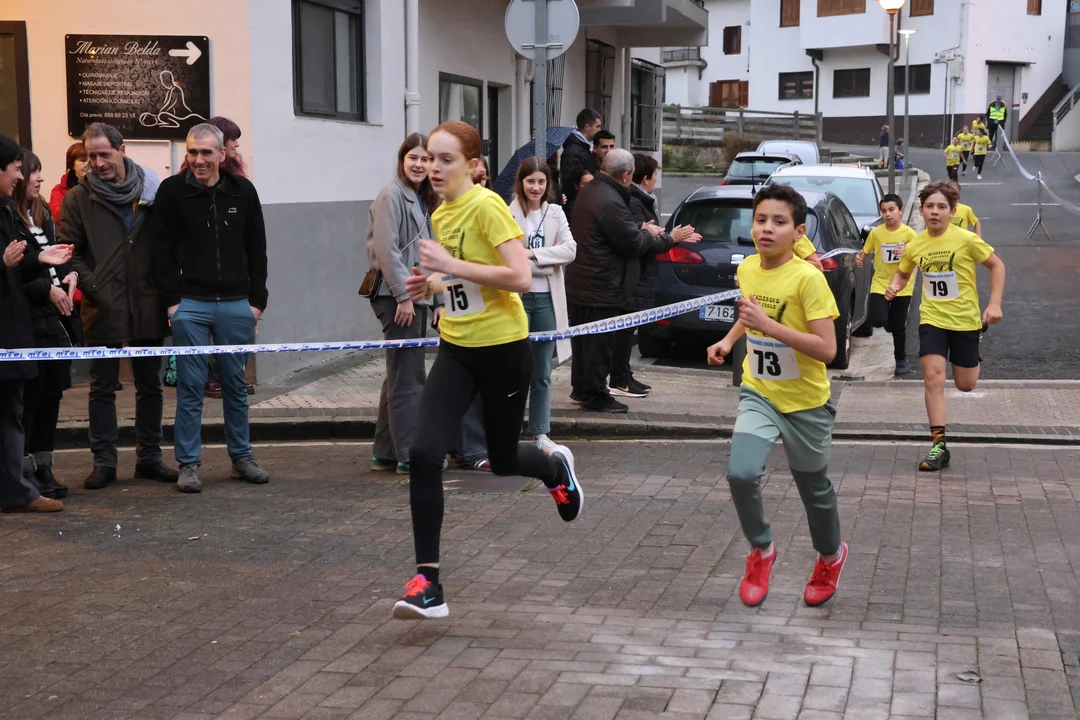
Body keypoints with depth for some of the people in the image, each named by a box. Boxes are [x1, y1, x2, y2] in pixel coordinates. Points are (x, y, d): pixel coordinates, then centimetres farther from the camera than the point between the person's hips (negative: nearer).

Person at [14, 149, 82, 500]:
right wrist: (48, 289, -16)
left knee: (52, 394, 11)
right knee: (29, 395, -2)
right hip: (27, 320, -8)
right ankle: (24, 470, 7)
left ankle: (43, 468, 20)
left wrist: (68, 274, 2)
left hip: (56, 316, 8)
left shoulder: (42, 213, 16)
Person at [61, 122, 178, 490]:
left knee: (150, 386, 10)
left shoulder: (152, 191, 4)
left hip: (147, 306, 2)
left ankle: (149, 457, 20)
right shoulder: (78, 198, 1)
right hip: (104, 308, -2)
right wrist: (94, 287, -14)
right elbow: (70, 252, 0)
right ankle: (103, 462, 12)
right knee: (102, 388, 5)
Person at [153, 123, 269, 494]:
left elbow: (257, 250, 8)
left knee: (235, 383, 10)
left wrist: (257, 299, 4)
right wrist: (172, 300, -8)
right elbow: (162, 250, -2)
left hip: (236, 305, 2)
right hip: (190, 304, -2)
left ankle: (242, 457, 20)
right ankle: (189, 463, 7)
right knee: (190, 386, 0)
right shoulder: (172, 191, -3)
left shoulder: (242, 191, 4)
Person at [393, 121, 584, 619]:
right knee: (424, 452, -12)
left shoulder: (486, 206, -16)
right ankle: (427, 582, -7)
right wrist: (431, 285, 3)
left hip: (503, 346, -6)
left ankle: (557, 467, 49)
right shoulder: (440, 215, 8)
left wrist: (451, 266, -24)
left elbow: (520, 278, -24)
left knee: (503, 460, 11)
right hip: (456, 348, 6)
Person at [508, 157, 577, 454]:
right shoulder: (507, 215, -6)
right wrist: (550, 258, -12)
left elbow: (570, 249, -4)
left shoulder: (555, 213, 8)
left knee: (542, 373, 10)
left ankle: (540, 432, 18)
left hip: (547, 299, 4)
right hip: (517, 298, -4)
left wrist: (533, 254, -13)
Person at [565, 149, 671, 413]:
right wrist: (647, 233, 0)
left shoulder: (590, 191, 9)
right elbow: (632, 243, -19)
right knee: (599, 342, -1)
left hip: (580, 281, 10)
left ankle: (581, 387, 30)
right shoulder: (611, 202, -25)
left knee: (583, 337, 19)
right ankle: (595, 396, 7)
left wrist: (641, 230, 5)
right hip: (601, 287, -10)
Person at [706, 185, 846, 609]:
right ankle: (760, 550, 7)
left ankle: (831, 557, 43)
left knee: (814, 489, 14)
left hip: (805, 402, -4)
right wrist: (729, 340, 4)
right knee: (741, 474, -19)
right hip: (758, 393, 4)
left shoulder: (808, 278, -21)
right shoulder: (747, 269, -2)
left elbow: (827, 350, -26)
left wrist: (769, 325, -32)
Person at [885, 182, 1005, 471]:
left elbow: (997, 265, -4)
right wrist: (894, 287, -8)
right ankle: (939, 445, -9)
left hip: (965, 319, -2)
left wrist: (994, 304, -13)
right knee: (933, 378, -13)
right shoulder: (914, 245, -4)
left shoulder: (966, 239, -15)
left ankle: (972, 358, 47)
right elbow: (903, 273, 15)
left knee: (965, 386, 9)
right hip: (932, 319, 2)